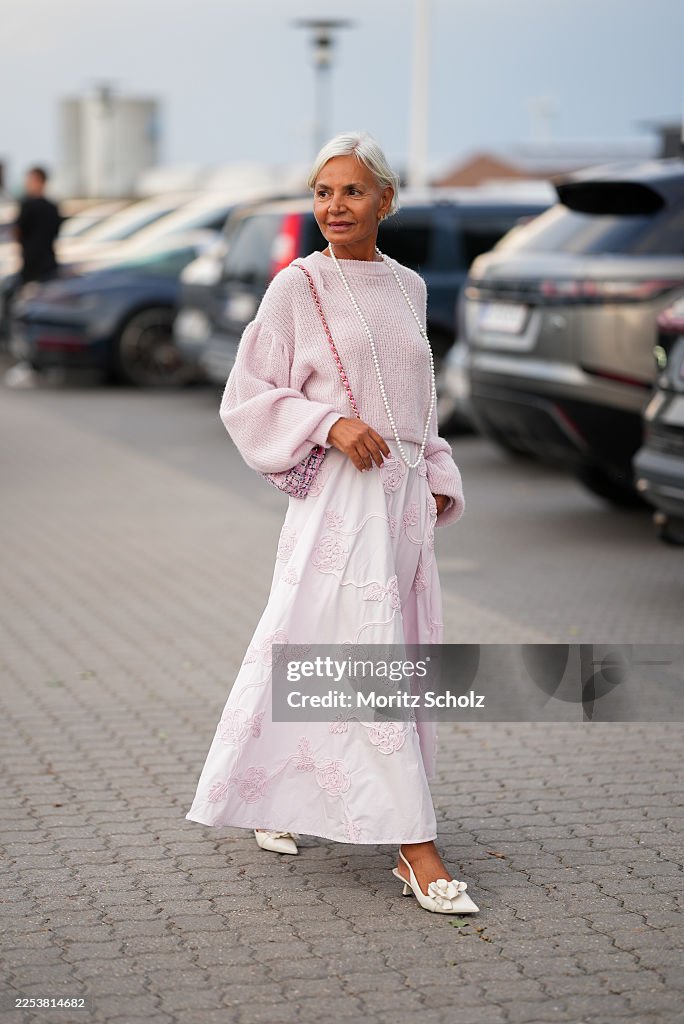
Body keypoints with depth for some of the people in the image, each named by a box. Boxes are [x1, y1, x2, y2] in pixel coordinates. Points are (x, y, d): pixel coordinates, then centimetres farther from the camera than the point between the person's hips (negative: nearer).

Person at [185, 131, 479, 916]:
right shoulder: (297, 286, -3)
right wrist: (330, 423, -16)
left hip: (406, 496, 6)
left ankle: (274, 797, 31)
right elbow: (247, 400, -3)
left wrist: (438, 481, 13)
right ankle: (417, 848, -7)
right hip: (338, 497, -6)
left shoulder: (408, 287, 13)